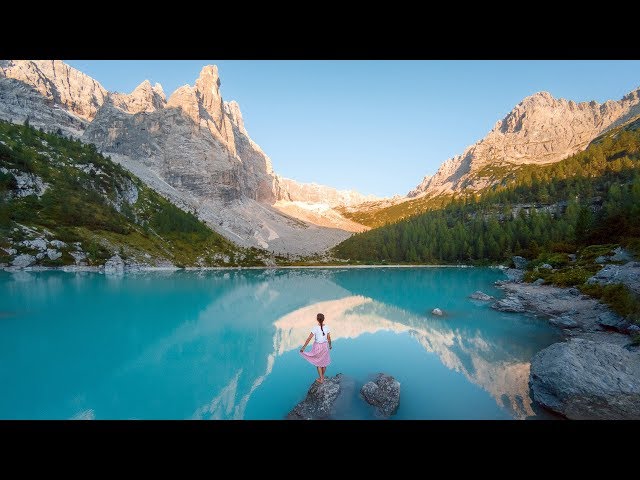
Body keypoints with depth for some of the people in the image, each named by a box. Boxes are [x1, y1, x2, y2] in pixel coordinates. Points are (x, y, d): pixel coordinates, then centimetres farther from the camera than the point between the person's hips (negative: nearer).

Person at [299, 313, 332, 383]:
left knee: (318, 363, 15)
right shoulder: (327, 327, -11)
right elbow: (329, 338, -1)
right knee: (324, 362, 21)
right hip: (325, 346, 3)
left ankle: (321, 379, 24)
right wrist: (330, 345, 17)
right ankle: (322, 377, 38)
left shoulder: (315, 328, -21)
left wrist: (303, 347, -11)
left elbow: (309, 339, -18)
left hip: (317, 346, -3)